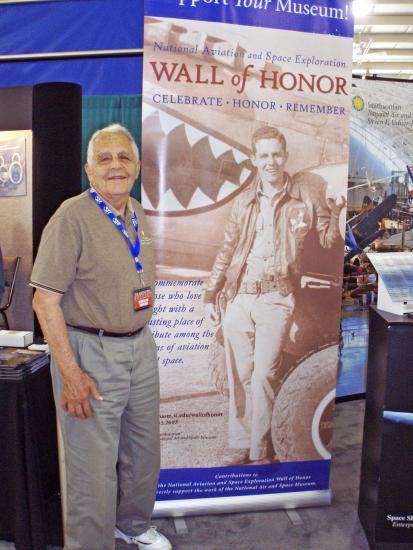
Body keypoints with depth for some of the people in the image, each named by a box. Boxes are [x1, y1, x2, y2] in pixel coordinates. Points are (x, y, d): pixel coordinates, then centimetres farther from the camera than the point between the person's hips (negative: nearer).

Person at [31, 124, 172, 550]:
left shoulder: (138, 214, 8)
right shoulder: (72, 216, -15)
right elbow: (45, 299, -18)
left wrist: (140, 336, 15)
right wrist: (71, 373, -20)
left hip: (140, 347, 8)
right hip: (91, 353, -7)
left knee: (143, 452, 22)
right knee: (94, 466, 5)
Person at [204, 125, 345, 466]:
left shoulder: (305, 195, 3)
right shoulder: (244, 201, 11)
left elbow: (328, 240, 4)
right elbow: (226, 251, 14)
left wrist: (337, 208, -13)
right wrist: (211, 296, 12)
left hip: (276, 300, -3)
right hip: (238, 298, 3)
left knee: (263, 375, -6)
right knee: (238, 376, 8)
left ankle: (260, 452, 11)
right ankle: (240, 446, 23)